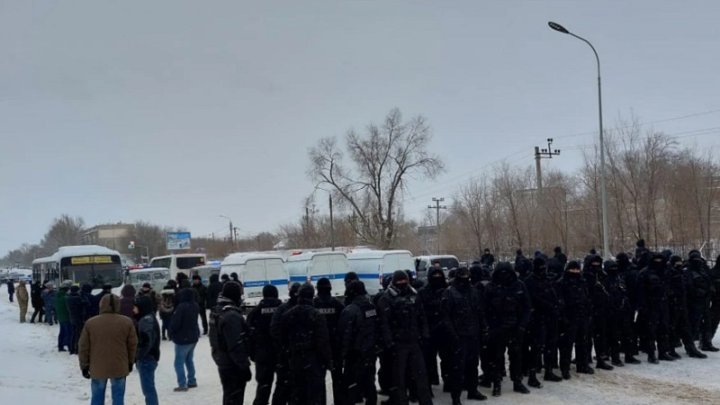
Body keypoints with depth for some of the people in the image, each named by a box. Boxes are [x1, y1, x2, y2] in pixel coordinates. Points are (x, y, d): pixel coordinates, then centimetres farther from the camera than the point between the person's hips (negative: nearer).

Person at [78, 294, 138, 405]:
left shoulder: (90, 323, -5)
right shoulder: (127, 322, -5)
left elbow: (83, 347, 0)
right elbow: (132, 345, 3)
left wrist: (84, 366, 10)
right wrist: (130, 362, 16)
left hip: (97, 368, 0)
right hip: (119, 367, 0)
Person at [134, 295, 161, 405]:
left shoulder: (147, 320, -17)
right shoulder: (146, 318, 13)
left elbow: (147, 342, -23)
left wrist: (137, 356, -17)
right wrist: (137, 356, 10)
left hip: (146, 359, -10)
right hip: (146, 358, 10)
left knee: (148, 388, -6)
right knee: (149, 388, 17)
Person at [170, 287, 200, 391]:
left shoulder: (181, 307, -23)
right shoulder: (195, 306, 2)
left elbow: (175, 323, -19)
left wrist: (170, 332, -3)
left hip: (183, 339, -8)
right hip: (194, 337, 8)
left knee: (179, 362, -1)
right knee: (189, 360, 20)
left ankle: (182, 384, -3)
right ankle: (192, 381, 24)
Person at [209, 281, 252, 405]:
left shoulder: (216, 311, 8)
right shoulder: (232, 316, -24)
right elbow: (236, 346, -26)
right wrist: (245, 367, -20)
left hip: (222, 362, 10)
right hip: (233, 365, -10)